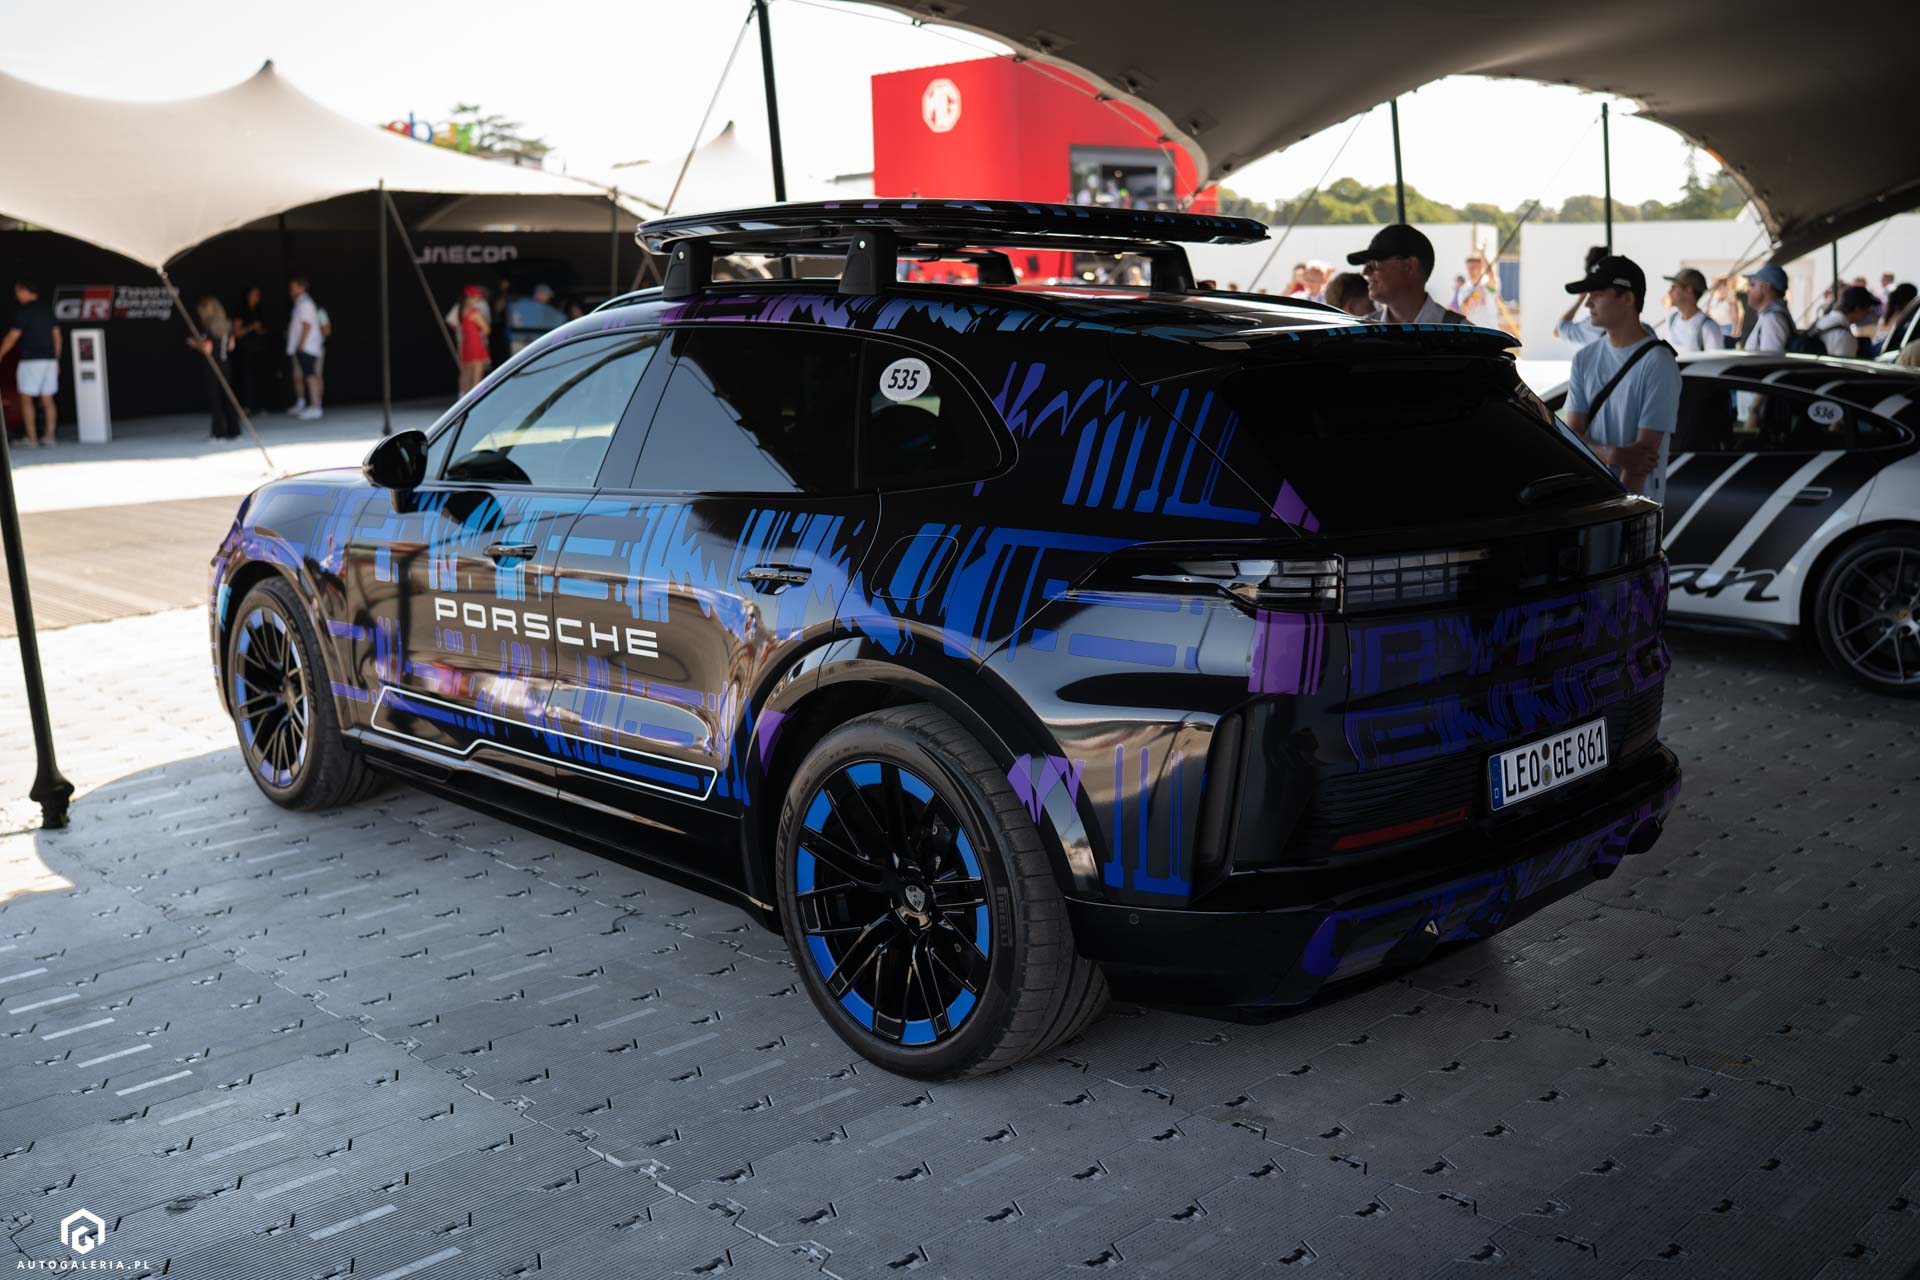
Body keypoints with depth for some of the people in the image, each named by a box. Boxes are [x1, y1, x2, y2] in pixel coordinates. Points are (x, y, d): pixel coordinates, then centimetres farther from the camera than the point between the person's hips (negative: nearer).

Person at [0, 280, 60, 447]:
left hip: (31, 360, -7)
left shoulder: (24, 311, -9)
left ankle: (31, 438, -5)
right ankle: (49, 437, 5)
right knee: (47, 399, 7)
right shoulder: (47, 309, 12)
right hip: (49, 358, 7)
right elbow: (57, 335, 14)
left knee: (26, 399, -1)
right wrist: (56, 360, 20)